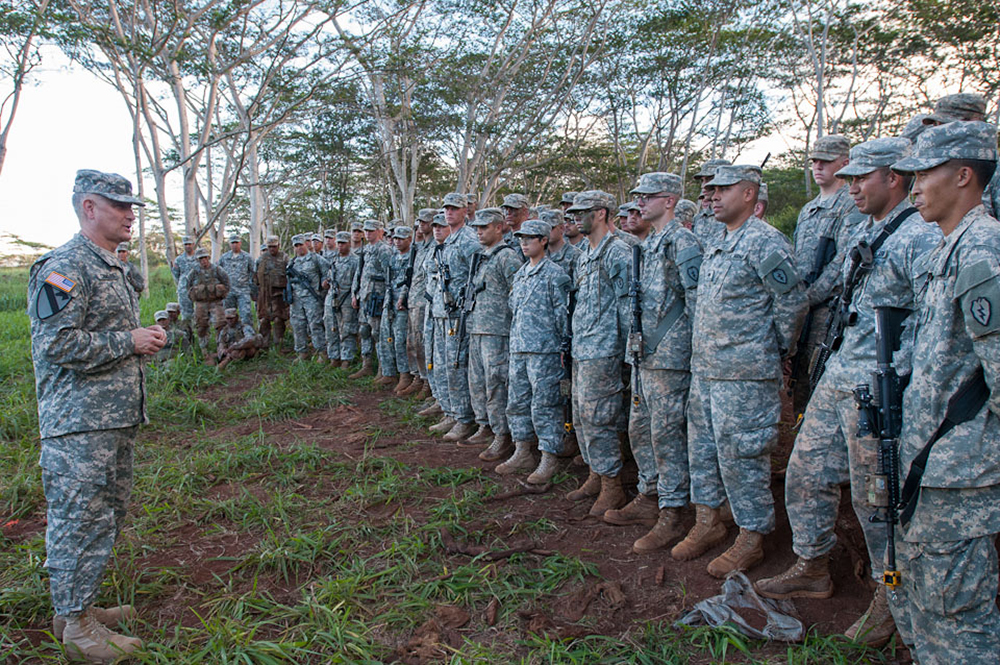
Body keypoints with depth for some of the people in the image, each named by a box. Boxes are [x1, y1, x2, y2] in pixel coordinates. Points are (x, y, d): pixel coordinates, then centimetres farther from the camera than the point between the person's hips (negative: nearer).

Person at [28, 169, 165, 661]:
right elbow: (56, 344, -23)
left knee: (109, 514, 17)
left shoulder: (112, 267, 19)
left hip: (115, 417, 10)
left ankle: (80, 606, 31)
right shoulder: (64, 267, -14)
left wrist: (144, 338, 10)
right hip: (78, 422, -10)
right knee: (81, 520, -3)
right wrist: (130, 342, -17)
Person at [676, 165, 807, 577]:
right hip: (704, 369, 9)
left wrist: (776, 352, -4)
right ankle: (708, 522, 30)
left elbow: (793, 303, -13)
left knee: (742, 454, 0)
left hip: (745, 374, -9)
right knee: (702, 448, 15)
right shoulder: (716, 247, 16)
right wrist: (701, 356, 18)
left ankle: (751, 539, 15)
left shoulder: (764, 243, -13)